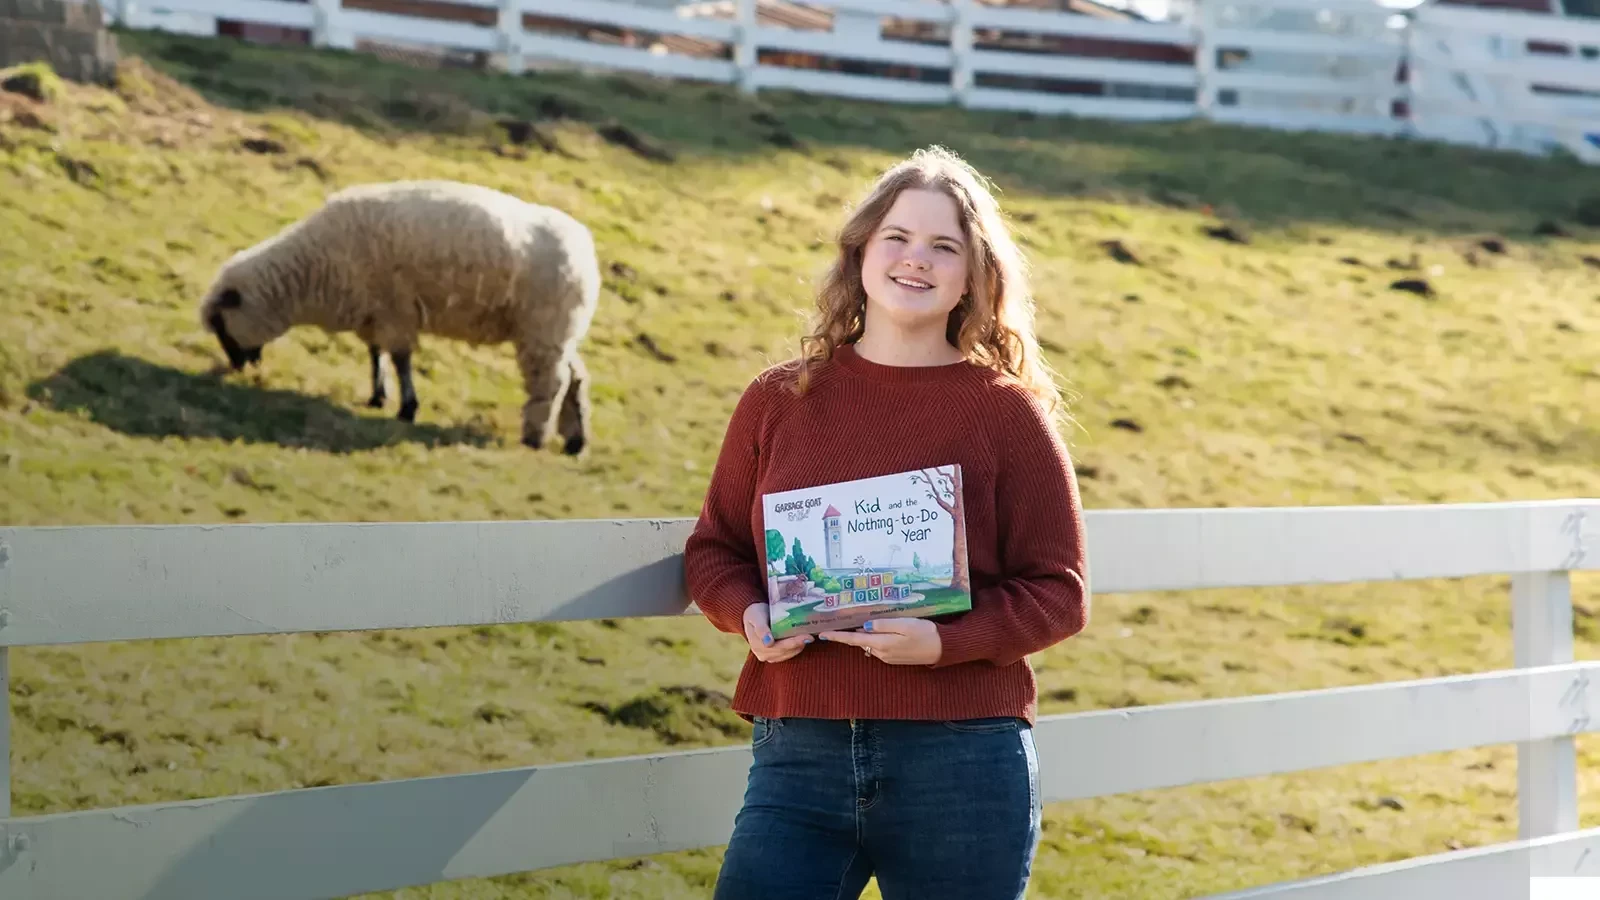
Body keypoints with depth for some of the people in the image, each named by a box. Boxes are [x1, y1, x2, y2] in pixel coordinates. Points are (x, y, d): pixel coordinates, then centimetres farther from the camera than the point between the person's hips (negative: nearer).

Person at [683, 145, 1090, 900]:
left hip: (961, 762, -1)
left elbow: (1059, 592, 0)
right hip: (798, 756, 2)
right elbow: (714, 548, 15)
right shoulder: (779, 399, 8)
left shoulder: (1007, 411, 1)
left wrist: (947, 642, -16)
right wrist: (748, 614, -6)